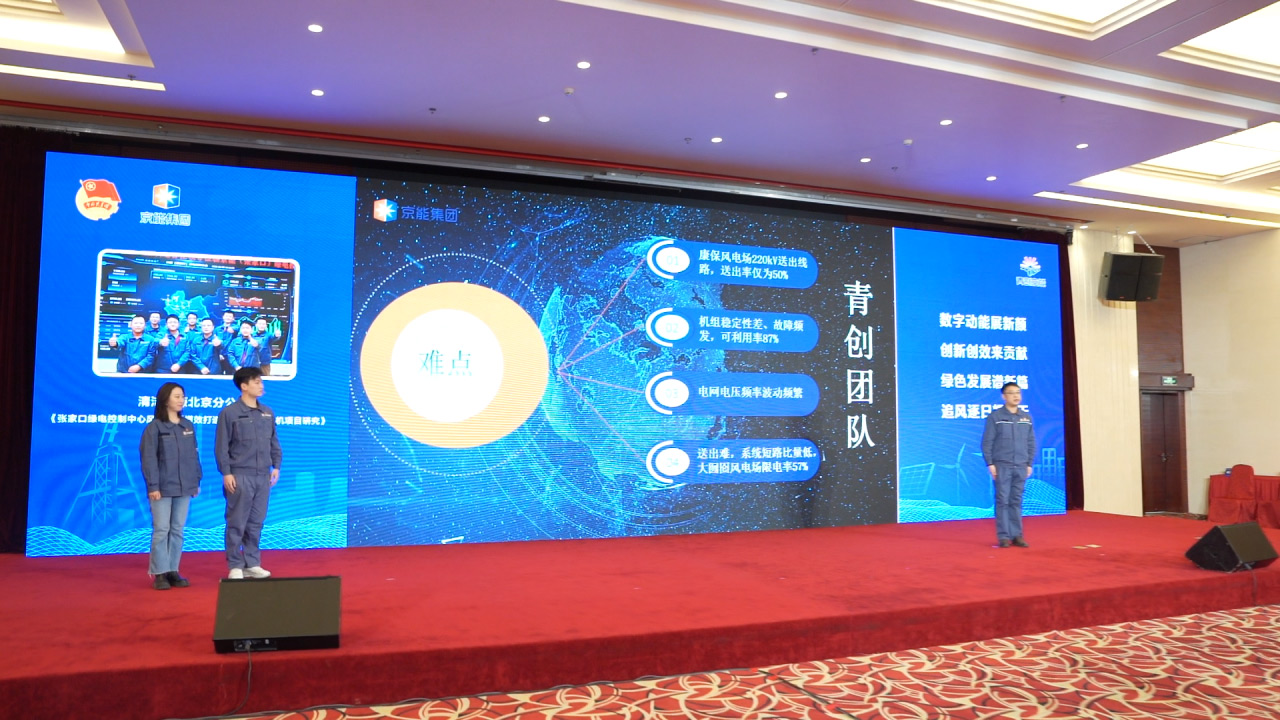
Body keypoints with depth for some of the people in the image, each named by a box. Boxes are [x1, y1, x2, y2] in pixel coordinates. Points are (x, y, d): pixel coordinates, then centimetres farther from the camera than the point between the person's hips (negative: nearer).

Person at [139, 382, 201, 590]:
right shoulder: (154, 427, -5)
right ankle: (160, 573, 4)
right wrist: (153, 486, -14)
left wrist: (197, 481, 10)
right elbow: (149, 459, -9)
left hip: (184, 487, 5)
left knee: (178, 530, 8)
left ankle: (173, 571, 15)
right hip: (162, 488, -5)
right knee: (161, 530, -3)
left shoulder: (188, 426, 11)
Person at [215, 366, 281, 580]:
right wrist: (226, 473, -11)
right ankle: (235, 566, 9)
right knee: (237, 523, 0)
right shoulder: (229, 413, -4)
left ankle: (252, 564, 18)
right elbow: (221, 446, -6)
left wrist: (276, 467, 8)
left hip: (263, 475, 5)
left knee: (256, 523, 9)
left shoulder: (268, 413, 11)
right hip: (240, 475, -5)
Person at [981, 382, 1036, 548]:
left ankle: (1017, 535, 11)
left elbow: (1031, 442, 13)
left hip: (1021, 466, 3)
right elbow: (987, 442, -3)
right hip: (1002, 466, -3)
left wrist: (1029, 464, 8)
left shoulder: (1027, 417, 10)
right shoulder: (995, 416, -2)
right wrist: (990, 464, -8)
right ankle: (1003, 536, 3)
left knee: (1016, 501, 5)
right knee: (1002, 500, -2)